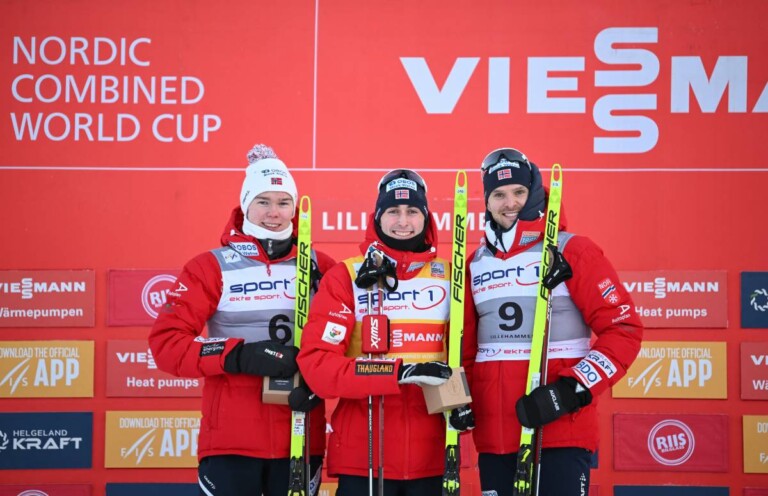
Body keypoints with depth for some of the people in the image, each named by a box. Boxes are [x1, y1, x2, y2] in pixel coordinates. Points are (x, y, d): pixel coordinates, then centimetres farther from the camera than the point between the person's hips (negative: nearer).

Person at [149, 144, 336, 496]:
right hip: (230, 441, -2)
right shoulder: (211, 268, 1)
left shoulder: (320, 267, 7)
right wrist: (240, 356, -19)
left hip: (301, 440, 2)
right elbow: (166, 342, -7)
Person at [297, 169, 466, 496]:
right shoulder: (345, 277, -1)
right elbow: (316, 364, -11)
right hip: (362, 457, -2)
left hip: (431, 458, 3)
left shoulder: (449, 275, 8)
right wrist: (398, 373, -21)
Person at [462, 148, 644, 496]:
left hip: (562, 432, -5)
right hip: (493, 436, 5)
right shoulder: (475, 264, 13)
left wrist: (571, 390, -16)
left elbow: (624, 330, -7)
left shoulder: (572, 251, -2)